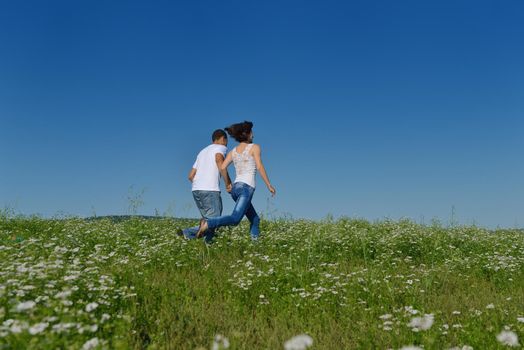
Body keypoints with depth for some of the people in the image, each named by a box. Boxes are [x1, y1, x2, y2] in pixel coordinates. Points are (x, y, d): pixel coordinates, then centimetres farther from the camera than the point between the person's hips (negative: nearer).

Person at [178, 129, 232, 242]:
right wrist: (228, 182, -14)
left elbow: (191, 176, 22)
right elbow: (219, 159, -18)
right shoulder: (220, 148, 8)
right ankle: (187, 233, -22)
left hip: (196, 190, 8)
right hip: (210, 190, -8)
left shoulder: (202, 152, 28)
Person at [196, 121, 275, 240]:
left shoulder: (233, 151, 16)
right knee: (234, 219, -20)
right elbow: (259, 167, -8)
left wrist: (227, 184, 16)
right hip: (246, 187, -7)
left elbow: (222, 168, 3)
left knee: (255, 220, 17)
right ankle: (208, 223, -37)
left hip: (236, 187, 8)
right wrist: (269, 185, -3)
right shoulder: (254, 147, 3)